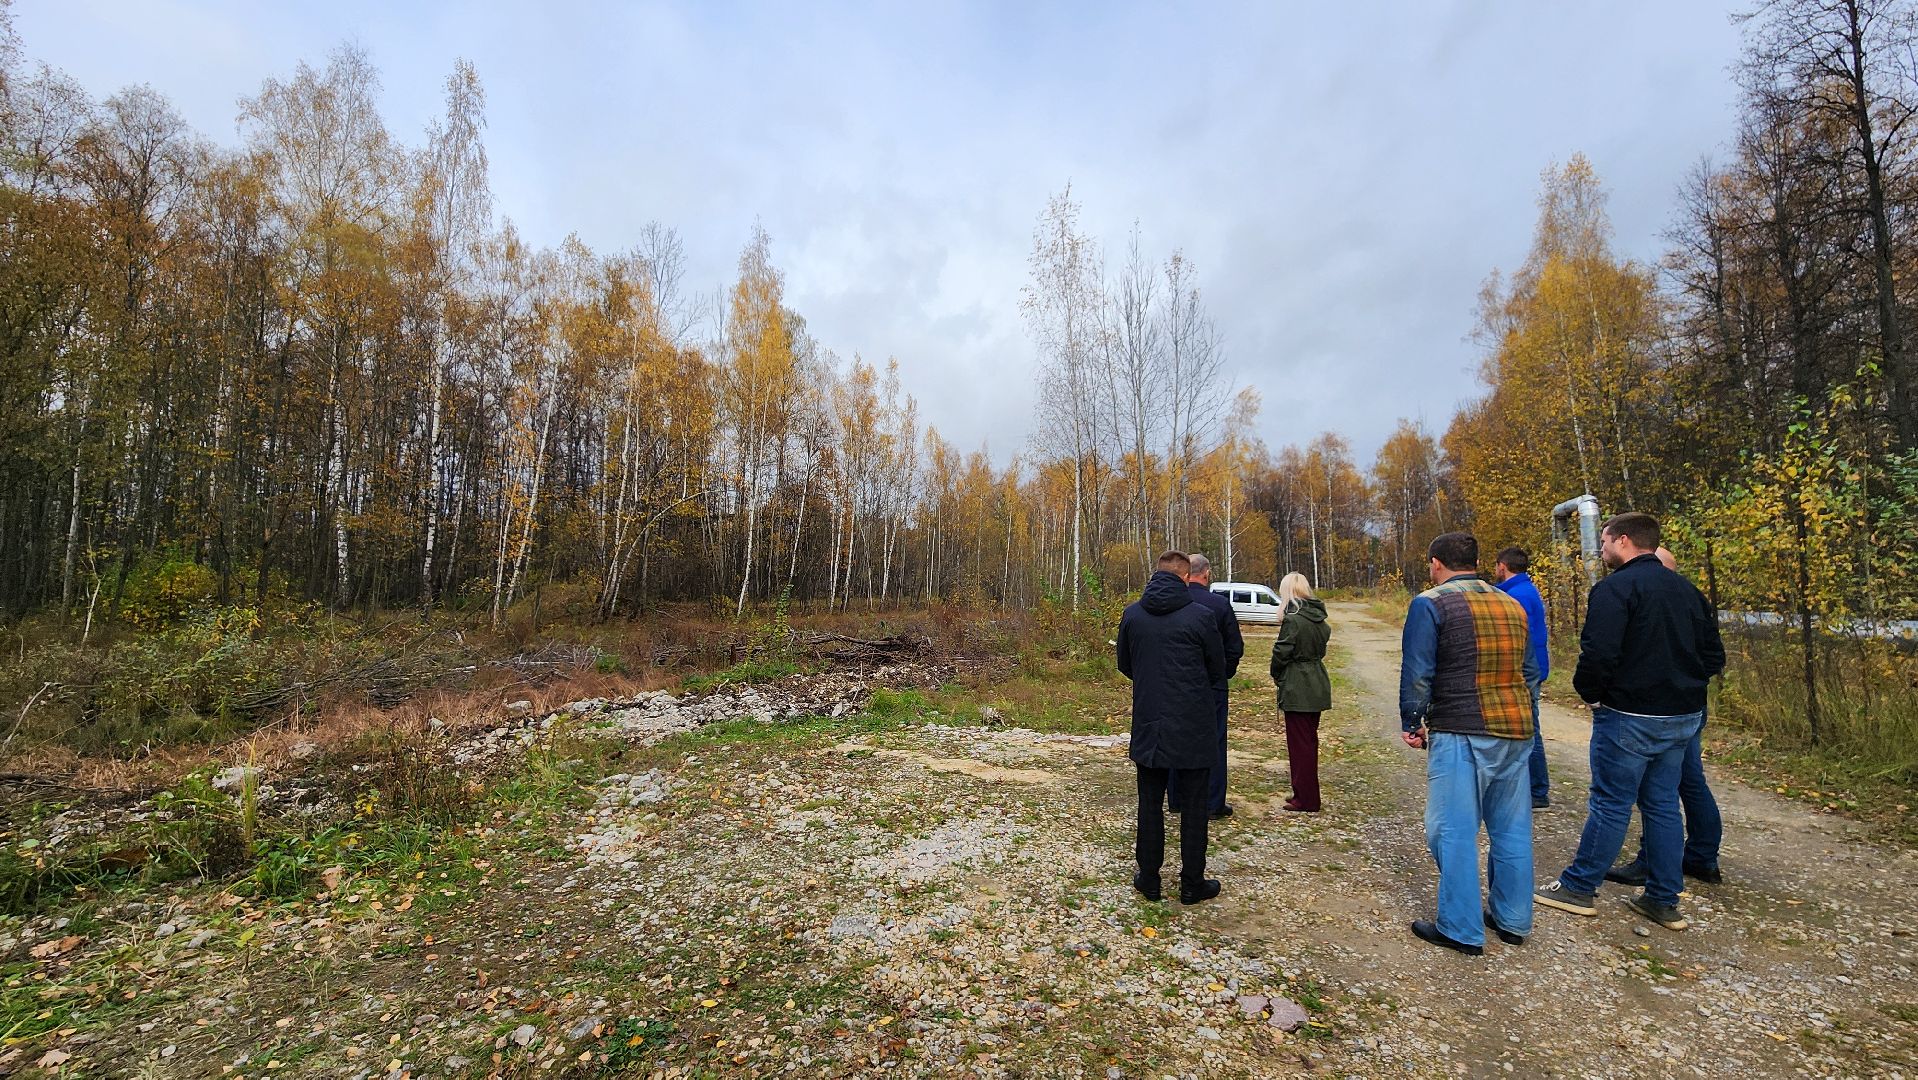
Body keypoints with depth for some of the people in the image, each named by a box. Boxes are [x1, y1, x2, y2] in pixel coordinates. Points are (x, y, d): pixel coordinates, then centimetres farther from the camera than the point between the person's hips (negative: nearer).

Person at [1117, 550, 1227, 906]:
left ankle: (1149, 878, 22)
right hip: (1192, 726, -2)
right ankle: (1192, 883, 21)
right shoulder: (1201, 616, -13)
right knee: (1193, 805, 11)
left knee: (1150, 802, 13)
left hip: (1148, 723, 3)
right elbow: (1217, 670, -1)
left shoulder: (1132, 613, -3)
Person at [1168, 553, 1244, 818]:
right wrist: (1225, 672, 11)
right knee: (1213, 742, 7)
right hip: (1212, 686, -2)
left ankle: (1177, 799, 21)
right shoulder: (1220, 603, -11)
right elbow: (1236, 646, -4)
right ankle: (1214, 803, 13)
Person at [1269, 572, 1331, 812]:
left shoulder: (1292, 619, -18)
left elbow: (1281, 653, -15)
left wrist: (1276, 676, 3)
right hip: (1317, 686, 8)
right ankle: (1307, 794, 28)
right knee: (1310, 740, 17)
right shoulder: (1319, 618, 6)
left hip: (1297, 689, -8)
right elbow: (1321, 649, 13)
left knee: (1299, 743, 1)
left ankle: (1305, 800, 8)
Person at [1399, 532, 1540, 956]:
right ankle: (1513, 921, 28)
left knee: (1454, 831, 1)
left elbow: (1417, 672, -11)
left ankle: (1461, 929, 7)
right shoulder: (1512, 605, 13)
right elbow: (1529, 670, 19)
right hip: (1517, 731, 7)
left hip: (1460, 733, -7)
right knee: (1511, 829, 16)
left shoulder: (1431, 604, -8)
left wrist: (1411, 722, 0)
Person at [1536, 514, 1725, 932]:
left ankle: (1579, 887, 13)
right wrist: (1678, 682, 17)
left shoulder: (1615, 588, -17)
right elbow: (1714, 657, 15)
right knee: (1663, 804, 15)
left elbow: (1598, 653, -24)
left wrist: (1588, 692, -7)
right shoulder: (1687, 590, 11)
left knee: (1610, 804, 1)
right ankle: (1664, 900, 23)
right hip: (1684, 717, 8)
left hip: (1629, 717, -8)